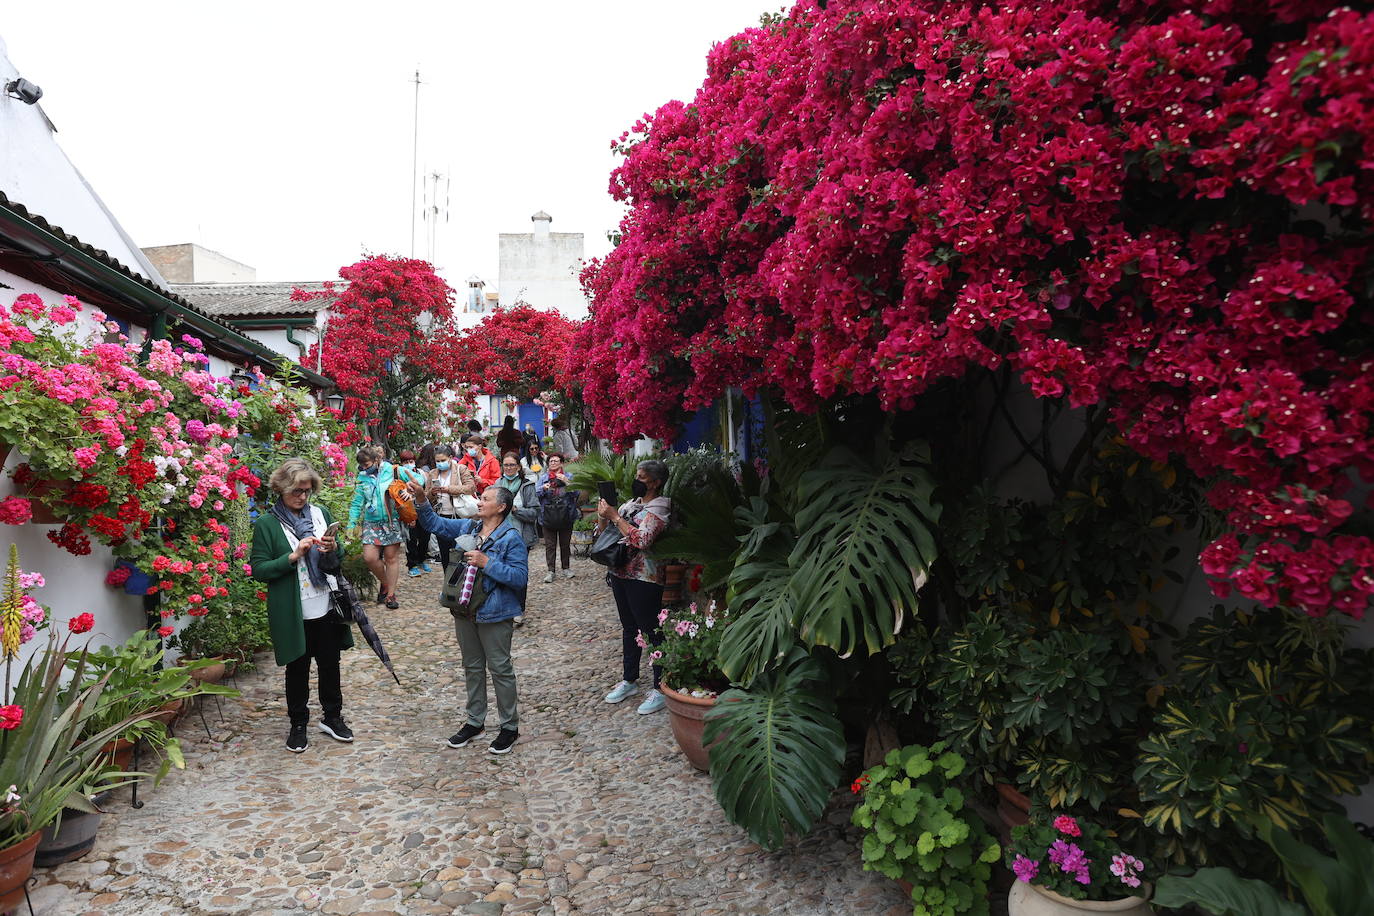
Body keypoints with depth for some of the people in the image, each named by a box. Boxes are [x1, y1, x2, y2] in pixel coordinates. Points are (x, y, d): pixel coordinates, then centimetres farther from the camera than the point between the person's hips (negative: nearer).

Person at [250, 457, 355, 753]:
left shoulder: (321, 514, 5)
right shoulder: (267, 523, -7)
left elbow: (338, 562, 11)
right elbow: (259, 570, -10)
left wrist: (331, 550, -11)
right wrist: (293, 556, -21)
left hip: (325, 608, 3)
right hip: (291, 613, -3)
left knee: (330, 664, 14)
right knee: (297, 670, 12)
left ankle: (332, 717, 32)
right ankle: (298, 724, 30)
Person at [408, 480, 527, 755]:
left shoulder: (511, 538, -17)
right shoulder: (467, 527, 4)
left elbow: (520, 577, -21)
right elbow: (435, 523, 14)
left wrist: (487, 563, -25)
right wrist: (422, 500, -2)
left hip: (494, 613, -7)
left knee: (500, 669, 4)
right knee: (472, 667, 19)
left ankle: (510, 726, 19)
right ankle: (475, 721, 34)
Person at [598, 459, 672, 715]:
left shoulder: (658, 510, -12)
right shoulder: (631, 504, 13)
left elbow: (641, 540, -27)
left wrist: (615, 516, -21)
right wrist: (605, 515, 0)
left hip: (644, 579, -9)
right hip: (620, 574, 9)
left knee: (652, 631, -2)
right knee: (629, 627, 18)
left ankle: (660, 689, 6)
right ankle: (629, 681, 31)